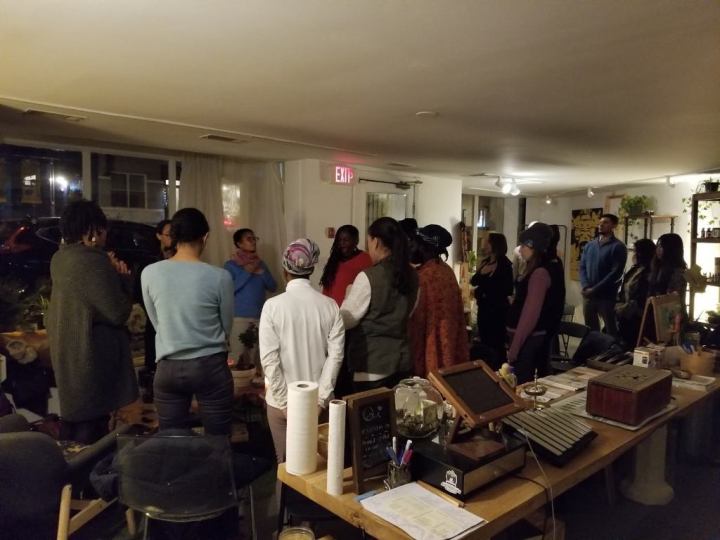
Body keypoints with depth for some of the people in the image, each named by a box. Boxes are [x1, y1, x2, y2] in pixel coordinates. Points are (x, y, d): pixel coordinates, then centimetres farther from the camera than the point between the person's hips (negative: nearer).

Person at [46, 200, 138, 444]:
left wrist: (109, 271, 3)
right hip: (91, 352, -10)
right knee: (91, 423, 1)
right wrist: (123, 278, -8)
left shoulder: (60, 257, 6)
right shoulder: (93, 261, -23)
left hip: (66, 348, 10)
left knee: (73, 413, 23)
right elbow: (118, 312, -21)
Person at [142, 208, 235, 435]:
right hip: (211, 367, -2)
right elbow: (226, 326, 2)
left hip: (168, 369, 3)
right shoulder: (220, 277, -12)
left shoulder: (150, 273, -5)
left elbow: (156, 323, 7)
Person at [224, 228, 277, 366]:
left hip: (260, 316, 5)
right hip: (239, 317, -5)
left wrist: (262, 273, -8)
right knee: (237, 355, -6)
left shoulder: (260, 263, 11)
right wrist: (247, 272, -14)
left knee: (256, 354, 10)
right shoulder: (231, 265, -4)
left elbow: (273, 287, 8)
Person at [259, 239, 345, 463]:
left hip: (282, 402, -2)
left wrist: (285, 404, -8)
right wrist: (320, 399, -5)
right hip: (317, 401, 2)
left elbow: (269, 359, -14)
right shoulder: (330, 306, -6)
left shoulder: (273, 306, -11)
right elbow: (335, 355, -9)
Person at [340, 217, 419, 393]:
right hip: (401, 360, 6)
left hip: (372, 365, -6)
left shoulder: (368, 277, -17)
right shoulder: (412, 276, 3)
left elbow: (347, 320, -7)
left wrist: (348, 297, 10)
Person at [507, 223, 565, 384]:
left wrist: (515, 346, -20)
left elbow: (531, 313, -23)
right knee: (527, 382, 16)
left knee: (521, 384, -1)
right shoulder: (535, 270, 10)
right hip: (528, 337, 9)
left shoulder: (539, 273, -19)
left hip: (528, 338, -9)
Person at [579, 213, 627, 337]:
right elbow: (582, 267, 8)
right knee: (590, 328, 13)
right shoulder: (589, 245, 14)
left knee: (610, 328, 2)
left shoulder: (618, 247, -3)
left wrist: (595, 289, -16)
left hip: (606, 296, -5)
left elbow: (616, 272, -12)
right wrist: (586, 287, -9)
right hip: (588, 295, 5)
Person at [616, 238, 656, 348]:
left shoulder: (649, 274, -14)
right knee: (624, 344, 13)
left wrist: (623, 309, -12)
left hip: (635, 319, -8)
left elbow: (642, 301, -17)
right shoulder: (634, 270, 13)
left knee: (630, 345, -2)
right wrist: (618, 306, 3)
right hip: (624, 317, 8)